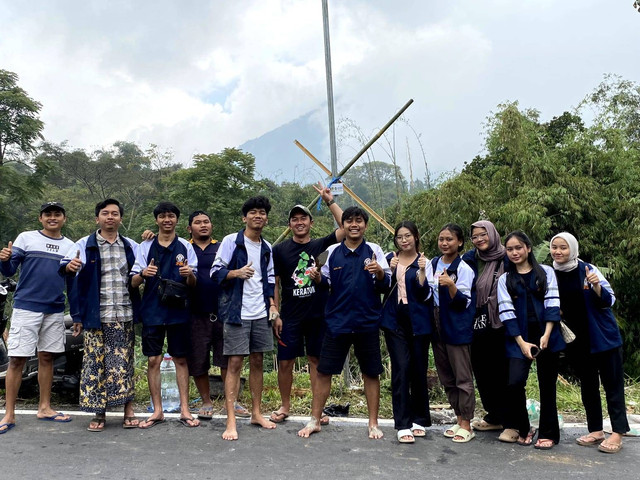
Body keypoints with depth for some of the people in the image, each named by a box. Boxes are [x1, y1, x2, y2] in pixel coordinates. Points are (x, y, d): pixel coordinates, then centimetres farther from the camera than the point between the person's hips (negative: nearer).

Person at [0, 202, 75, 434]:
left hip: (55, 310, 4)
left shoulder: (70, 246, 10)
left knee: (47, 357, 11)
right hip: (26, 307, -4)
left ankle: (45, 408, 21)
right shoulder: (26, 238, 0)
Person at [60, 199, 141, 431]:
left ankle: (128, 410, 11)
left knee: (124, 363, 3)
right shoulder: (84, 245, 6)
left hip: (125, 316, 1)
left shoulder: (132, 247, 13)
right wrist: (69, 267, -25)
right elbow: (65, 269, -2)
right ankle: (99, 413, 13)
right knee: (96, 363, 2)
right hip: (96, 317, -1)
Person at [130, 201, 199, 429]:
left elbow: (193, 283, 4)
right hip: (152, 311, 1)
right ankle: (157, 411, 15)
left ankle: (184, 410, 13)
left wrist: (190, 274, -19)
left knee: (181, 359, 5)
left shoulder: (185, 247, 5)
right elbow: (134, 282, 3)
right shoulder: (146, 246, 6)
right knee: (153, 360, 3)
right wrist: (143, 274, -19)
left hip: (178, 311, 0)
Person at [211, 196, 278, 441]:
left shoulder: (267, 248, 12)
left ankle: (256, 413, 23)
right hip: (237, 312, -5)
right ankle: (231, 421, 1)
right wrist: (237, 273, -25)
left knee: (257, 361, 11)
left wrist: (272, 303, 8)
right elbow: (216, 272, -7)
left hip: (261, 313, 6)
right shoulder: (231, 241, -5)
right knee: (234, 363, -4)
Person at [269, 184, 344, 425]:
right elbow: (274, 284, 3)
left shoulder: (321, 245, 3)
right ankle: (285, 406, 24)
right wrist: (275, 314, -2)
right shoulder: (279, 250, 2)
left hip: (318, 314, 1)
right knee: (285, 362, 4)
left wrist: (330, 201, -7)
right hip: (290, 316, 0)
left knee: (316, 360, 9)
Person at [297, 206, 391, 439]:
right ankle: (314, 420, 20)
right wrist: (317, 278, -8)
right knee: (323, 371, 5)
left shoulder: (374, 250, 0)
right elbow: (327, 283, 13)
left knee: (371, 374, 9)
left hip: (367, 322, -1)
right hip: (337, 321, 1)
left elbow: (386, 286, -2)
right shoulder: (333, 251, 5)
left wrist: (379, 273, -23)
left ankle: (373, 424, 24)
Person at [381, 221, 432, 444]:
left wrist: (422, 271, -18)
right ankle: (403, 425, -2)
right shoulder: (389, 258, 7)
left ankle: (419, 420, 24)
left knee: (418, 369, 7)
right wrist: (390, 271, -13)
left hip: (417, 321, 0)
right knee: (401, 368, -6)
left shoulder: (424, 261, 2)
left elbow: (425, 295, -5)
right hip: (395, 320, 0)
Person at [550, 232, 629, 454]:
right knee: (587, 385, 11)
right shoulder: (551, 275, 1)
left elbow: (608, 301, -9)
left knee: (612, 383, 1)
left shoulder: (587, 270, -11)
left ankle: (617, 433, 6)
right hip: (577, 340, 4)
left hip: (603, 336, -4)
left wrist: (596, 286, -27)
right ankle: (595, 430, 21)